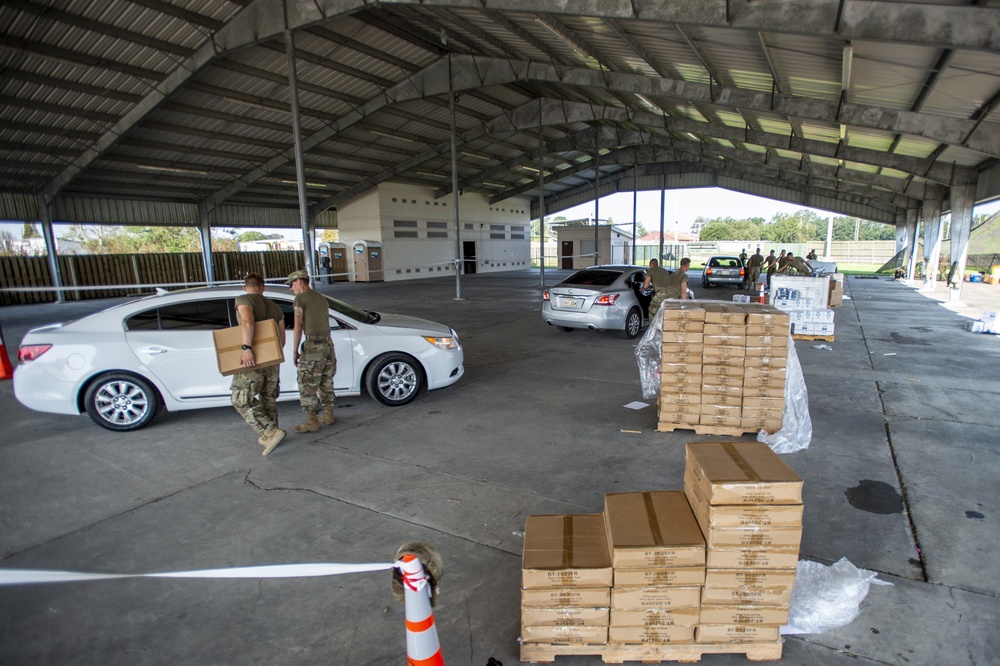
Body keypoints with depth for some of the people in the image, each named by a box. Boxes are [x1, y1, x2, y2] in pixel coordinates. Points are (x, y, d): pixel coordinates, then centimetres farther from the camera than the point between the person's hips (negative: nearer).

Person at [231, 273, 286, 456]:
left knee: (241, 400, -2)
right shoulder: (274, 306, 17)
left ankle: (271, 432, -13)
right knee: (269, 398, 18)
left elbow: (247, 322, -23)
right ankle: (269, 436, 25)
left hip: (251, 359, -7)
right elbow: (282, 338, 15)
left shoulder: (243, 300, -3)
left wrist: (246, 348, -28)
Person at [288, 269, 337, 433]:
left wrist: (295, 351, -4)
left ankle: (312, 422, 2)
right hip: (328, 344, 8)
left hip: (312, 345, -8)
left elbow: (298, 327, -9)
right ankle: (328, 416, 23)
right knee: (326, 382, 16)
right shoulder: (322, 299, 17)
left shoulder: (300, 298, -6)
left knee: (307, 385, 0)